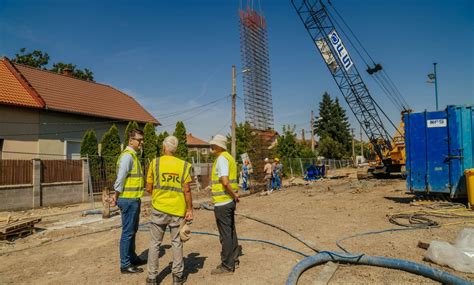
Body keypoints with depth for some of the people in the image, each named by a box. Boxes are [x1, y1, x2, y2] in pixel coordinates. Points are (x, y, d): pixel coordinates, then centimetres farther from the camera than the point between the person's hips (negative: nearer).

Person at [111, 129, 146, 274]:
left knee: (132, 231, 20)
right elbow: (120, 179, -20)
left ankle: (132, 258, 34)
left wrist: (116, 196, 12)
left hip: (133, 199, 10)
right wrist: (117, 197, -10)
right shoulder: (128, 155, -18)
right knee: (127, 232, 1)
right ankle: (125, 265, 13)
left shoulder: (133, 155, 14)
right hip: (128, 200, -10)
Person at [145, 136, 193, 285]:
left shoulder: (155, 163, -4)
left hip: (159, 208, 0)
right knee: (177, 243, 13)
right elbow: (187, 190, -7)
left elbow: (149, 188, -1)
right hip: (178, 210, 0)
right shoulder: (183, 165, -4)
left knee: (155, 243, 13)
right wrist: (190, 209, 1)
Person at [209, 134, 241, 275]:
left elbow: (225, 182, -26)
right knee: (231, 232, 18)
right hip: (229, 201, 10)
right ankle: (234, 260, 31)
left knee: (225, 235, 1)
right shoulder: (229, 157, 13)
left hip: (222, 202, -10)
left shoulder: (221, 158, -16)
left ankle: (227, 266, 13)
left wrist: (234, 195, -14)